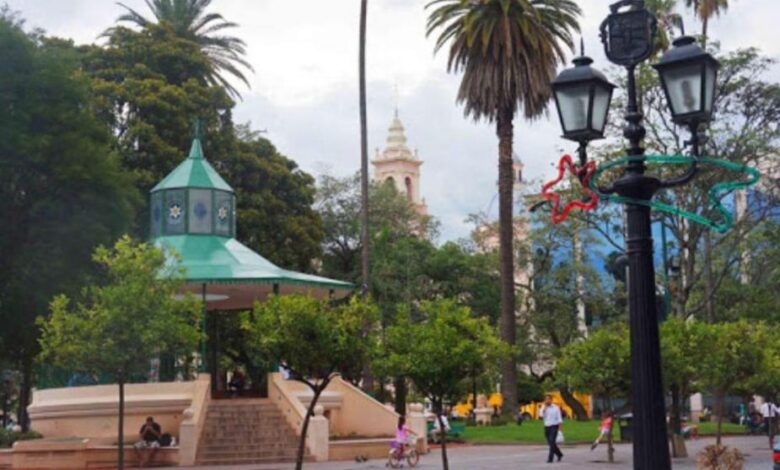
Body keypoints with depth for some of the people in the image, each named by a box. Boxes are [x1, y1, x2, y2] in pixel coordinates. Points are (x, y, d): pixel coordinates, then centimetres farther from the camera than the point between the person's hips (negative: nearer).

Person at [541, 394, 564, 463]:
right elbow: (542, 415, -11)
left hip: (554, 427, -5)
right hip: (546, 427, 5)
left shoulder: (556, 408, -2)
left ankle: (550, 458, -14)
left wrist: (559, 428, -10)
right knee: (550, 443, 10)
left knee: (552, 442, -15)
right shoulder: (544, 408, 8)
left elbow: (559, 418, -3)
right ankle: (559, 454, 31)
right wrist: (545, 407, -14)